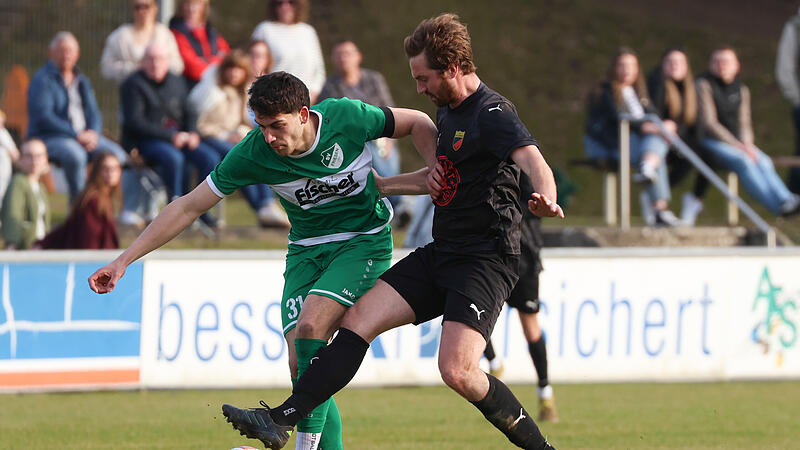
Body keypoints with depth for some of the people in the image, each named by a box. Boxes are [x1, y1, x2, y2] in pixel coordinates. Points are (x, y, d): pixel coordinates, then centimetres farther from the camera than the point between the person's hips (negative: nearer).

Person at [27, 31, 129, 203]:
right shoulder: (42, 79, -4)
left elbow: (93, 113, 15)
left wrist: (93, 133, -10)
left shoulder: (82, 81, 18)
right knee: (76, 154, -38)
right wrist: (76, 135, -20)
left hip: (84, 136, 6)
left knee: (117, 153, -18)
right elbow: (43, 116, -15)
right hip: (48, 137, -6)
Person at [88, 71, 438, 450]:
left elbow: (418, 124, -2)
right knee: (299, 363, -11)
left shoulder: (346, 117, -20)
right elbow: (189, 207, -11)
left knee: (311, 325, -26)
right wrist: (124, 260, -14)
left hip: (364, 241, -3)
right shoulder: (254, 153, -16)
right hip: (306, 248, 3)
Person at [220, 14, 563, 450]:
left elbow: (532, 159, -35)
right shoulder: (447, 109, 14)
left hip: (486, 260, -9)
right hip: (441, 252, 9)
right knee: (358, 319, -3)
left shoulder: (492, 113, -14)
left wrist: (545, 198, -54)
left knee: (456, 372, -23)